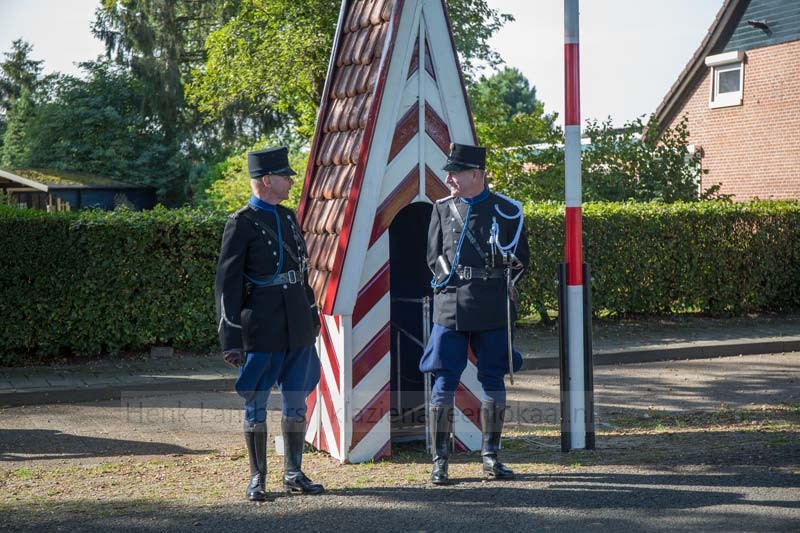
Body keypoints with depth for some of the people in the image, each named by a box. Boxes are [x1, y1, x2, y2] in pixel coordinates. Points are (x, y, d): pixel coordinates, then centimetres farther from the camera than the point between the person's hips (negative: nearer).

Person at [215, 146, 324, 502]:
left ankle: (294, 474, 20)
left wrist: (312, 318, 18)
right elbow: (227, 283, -10)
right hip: (261, 331, -6)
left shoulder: (289, 218, 13)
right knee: (256, 404, 3)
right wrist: (231, 339, -13)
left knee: (297, 401, 10)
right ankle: (257, 479, 12)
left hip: (297, 329, 7)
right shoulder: (242, 223, -8)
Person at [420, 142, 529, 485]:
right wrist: (453, 279, -3)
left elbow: (520, 259, 8)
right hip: (451, 309, 0)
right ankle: (440, 461, 4)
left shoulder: (507, 210, 3)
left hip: (493, 312, 0)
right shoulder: (442, 209, 8)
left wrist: (500, 285, -3)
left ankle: (490, 456, 17)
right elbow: (434, 257, 11)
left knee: (493, 381, 6)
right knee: (445, 383, -3)